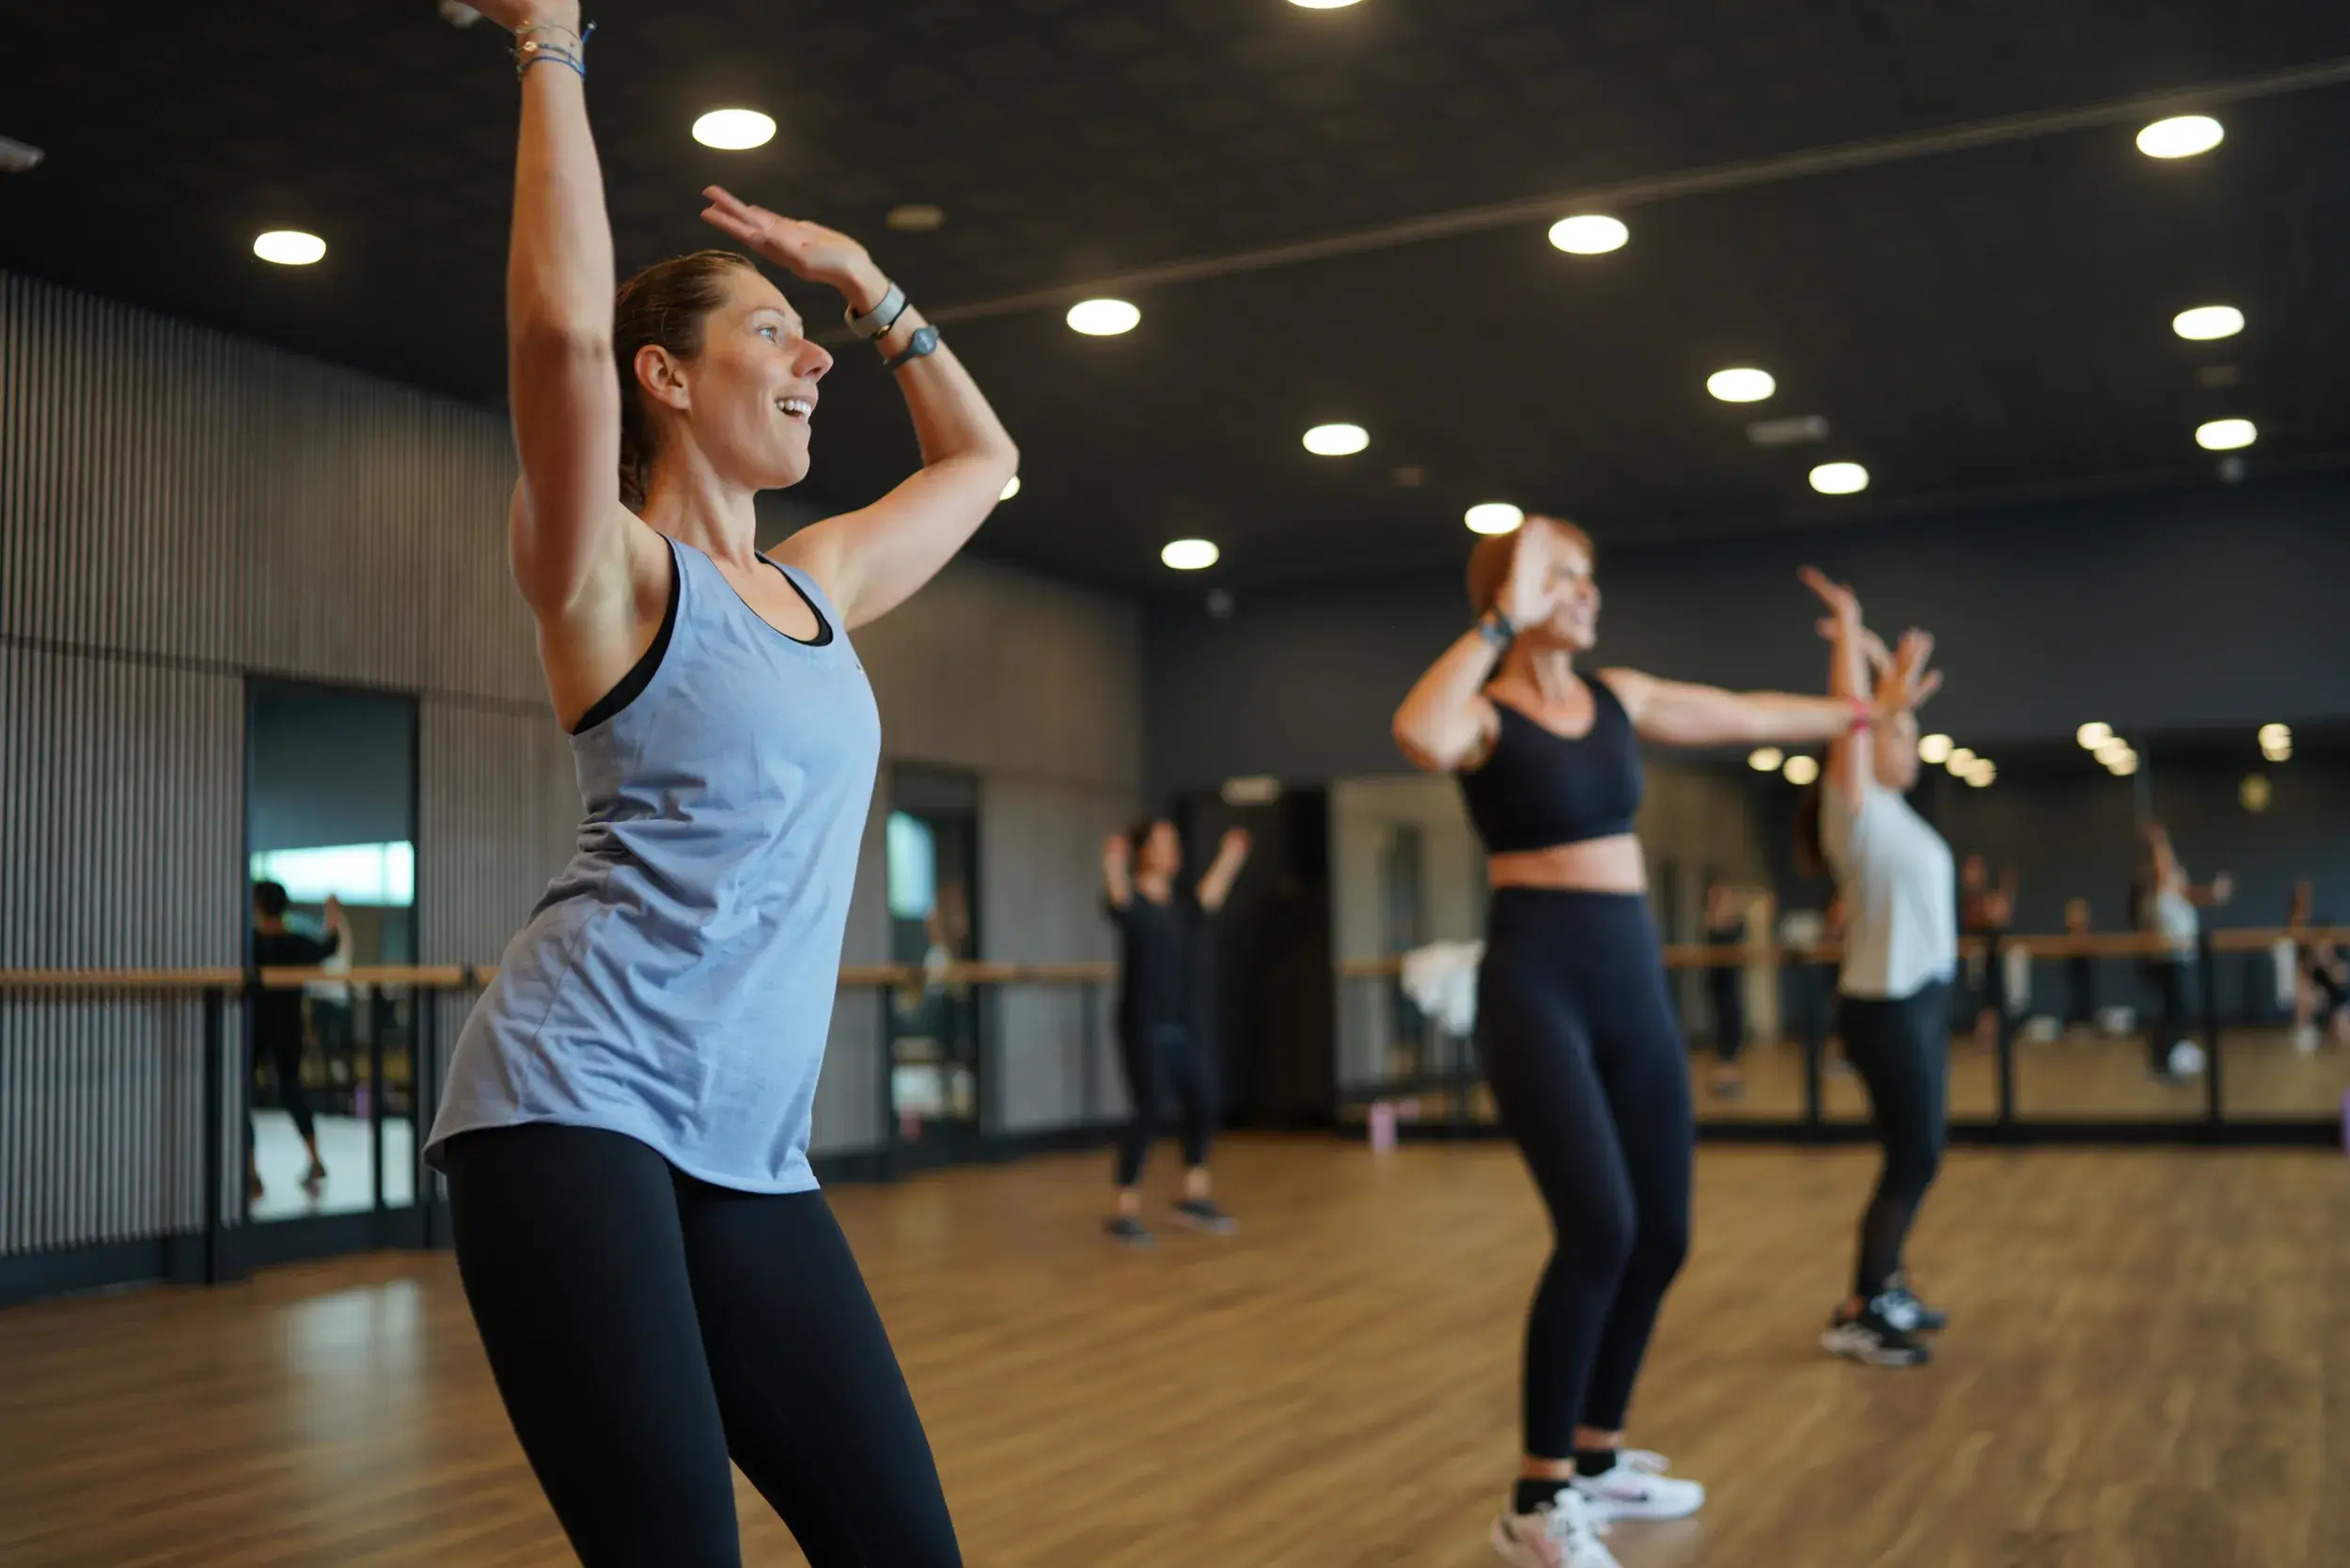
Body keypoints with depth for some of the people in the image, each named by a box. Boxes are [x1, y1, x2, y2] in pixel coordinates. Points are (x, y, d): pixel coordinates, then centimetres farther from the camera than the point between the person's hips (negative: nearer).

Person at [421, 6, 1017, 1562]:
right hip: (577, 1103, -7)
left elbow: (982, 460, 31)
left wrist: (866, 280, 27)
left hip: (751, 1153, 7)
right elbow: (562, 326, -20)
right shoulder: (613, 573, -2)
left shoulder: (817, 585, 17)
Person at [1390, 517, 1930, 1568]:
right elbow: (1421, 738, -33)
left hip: (1633, 981, 7)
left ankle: (1596, 1459, 29)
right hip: (1535, 982, -7)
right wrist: (1499, 624, -24)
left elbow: (1752, 718, 27)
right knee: (1598, 1228, -20)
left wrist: (1861, 713, 39)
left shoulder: (1620, 697, 12)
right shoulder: (1483, 710, -8)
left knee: (1660, 1236, 9)